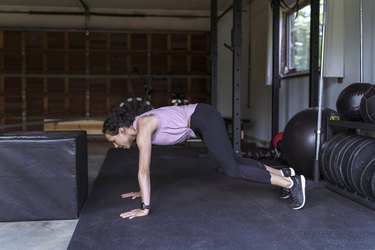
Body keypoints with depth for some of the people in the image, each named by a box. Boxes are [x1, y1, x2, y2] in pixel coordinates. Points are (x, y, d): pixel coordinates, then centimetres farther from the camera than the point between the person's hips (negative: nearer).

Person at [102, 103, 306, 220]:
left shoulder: (143, 128, -19)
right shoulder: (138, 126, 8)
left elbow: (143, 170, -21)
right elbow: (144, 167, 20)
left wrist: (144, 208, -19)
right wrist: (142, 192, 26)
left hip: (204, 119, -9)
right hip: (201, 121, 9)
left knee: (232, 170, -10)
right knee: (232, 161, 16)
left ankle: (292, 183, -5)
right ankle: (283, 173, 25)